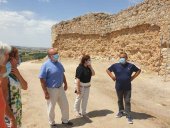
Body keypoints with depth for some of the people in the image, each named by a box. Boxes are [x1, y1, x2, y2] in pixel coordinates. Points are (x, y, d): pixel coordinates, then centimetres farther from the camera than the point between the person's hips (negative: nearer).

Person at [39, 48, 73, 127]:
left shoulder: (59, 63, 3)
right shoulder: (46, 65, -18)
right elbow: (42, 80, -19)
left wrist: (65, 84, 17)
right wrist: (45, 92, -20)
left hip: (60, 88, 7)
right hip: (51, 90, -6)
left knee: (65, 105, 16)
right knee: (51, 108, 12)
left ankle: (65, 120, 37)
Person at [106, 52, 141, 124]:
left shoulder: (131, 66, -6)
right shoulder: (115, 66, -8)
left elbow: (138, 70, 7)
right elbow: (108, 70, 6)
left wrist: (133, 77, -2)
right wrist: (112, 77, -4)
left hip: (127, 88, -1)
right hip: (119, 87, 1)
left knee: (127, 101, 2)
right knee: (120, 100, 18)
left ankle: (128, 116, 11)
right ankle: (121, 112, 38)